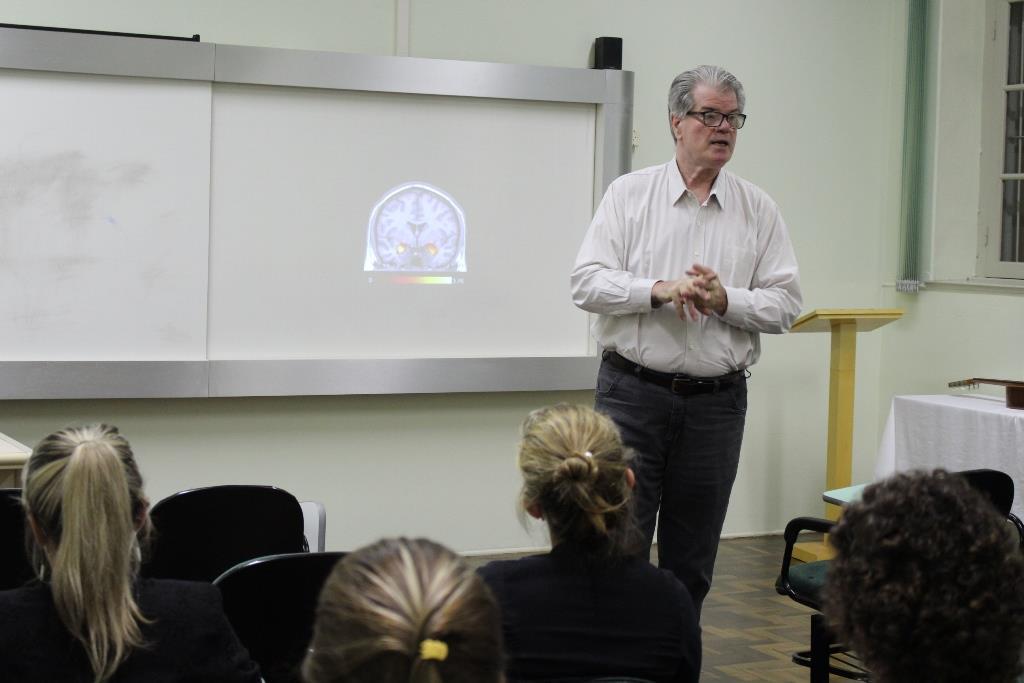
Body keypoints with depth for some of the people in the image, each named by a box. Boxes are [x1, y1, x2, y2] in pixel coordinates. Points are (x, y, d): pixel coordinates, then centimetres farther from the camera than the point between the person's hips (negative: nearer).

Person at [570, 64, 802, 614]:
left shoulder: (758, 209, 7)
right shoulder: (629, 194, 3)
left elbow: (785, 304, 4)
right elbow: (587, 281, -5)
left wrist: (725, 300, -13)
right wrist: (660, 289, -18)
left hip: (716, 400, 2)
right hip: (633, 393, -2)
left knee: (692, 560, 10)